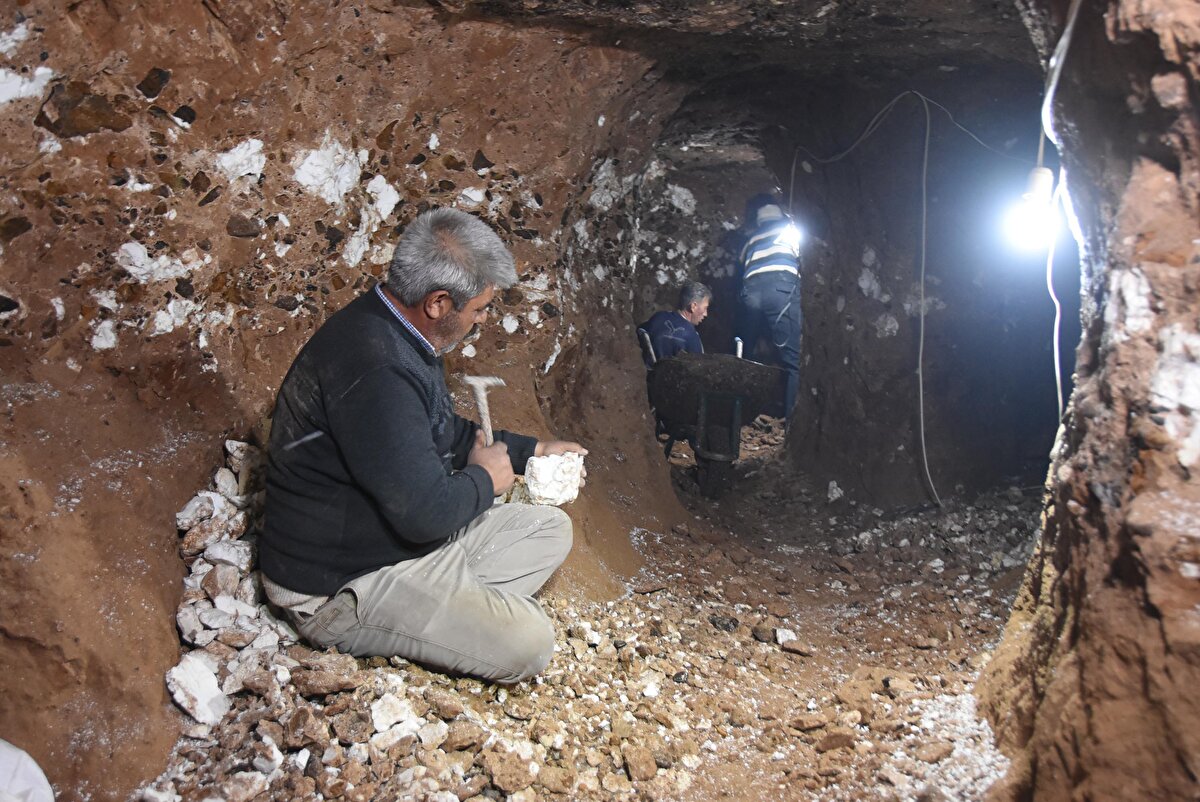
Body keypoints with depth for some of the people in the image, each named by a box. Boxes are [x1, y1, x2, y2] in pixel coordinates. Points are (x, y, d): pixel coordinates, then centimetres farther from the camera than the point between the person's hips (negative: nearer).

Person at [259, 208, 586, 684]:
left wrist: (529, 450, 16)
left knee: (550, 529, 11)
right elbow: (426, 512, -31)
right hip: (340, 586, -10)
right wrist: (484, 480, -11)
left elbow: (445, 432, 21)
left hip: (403, 537, 10)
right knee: (527, 644, -20)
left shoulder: (394, 333, 4)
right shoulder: (375, 371, -30)